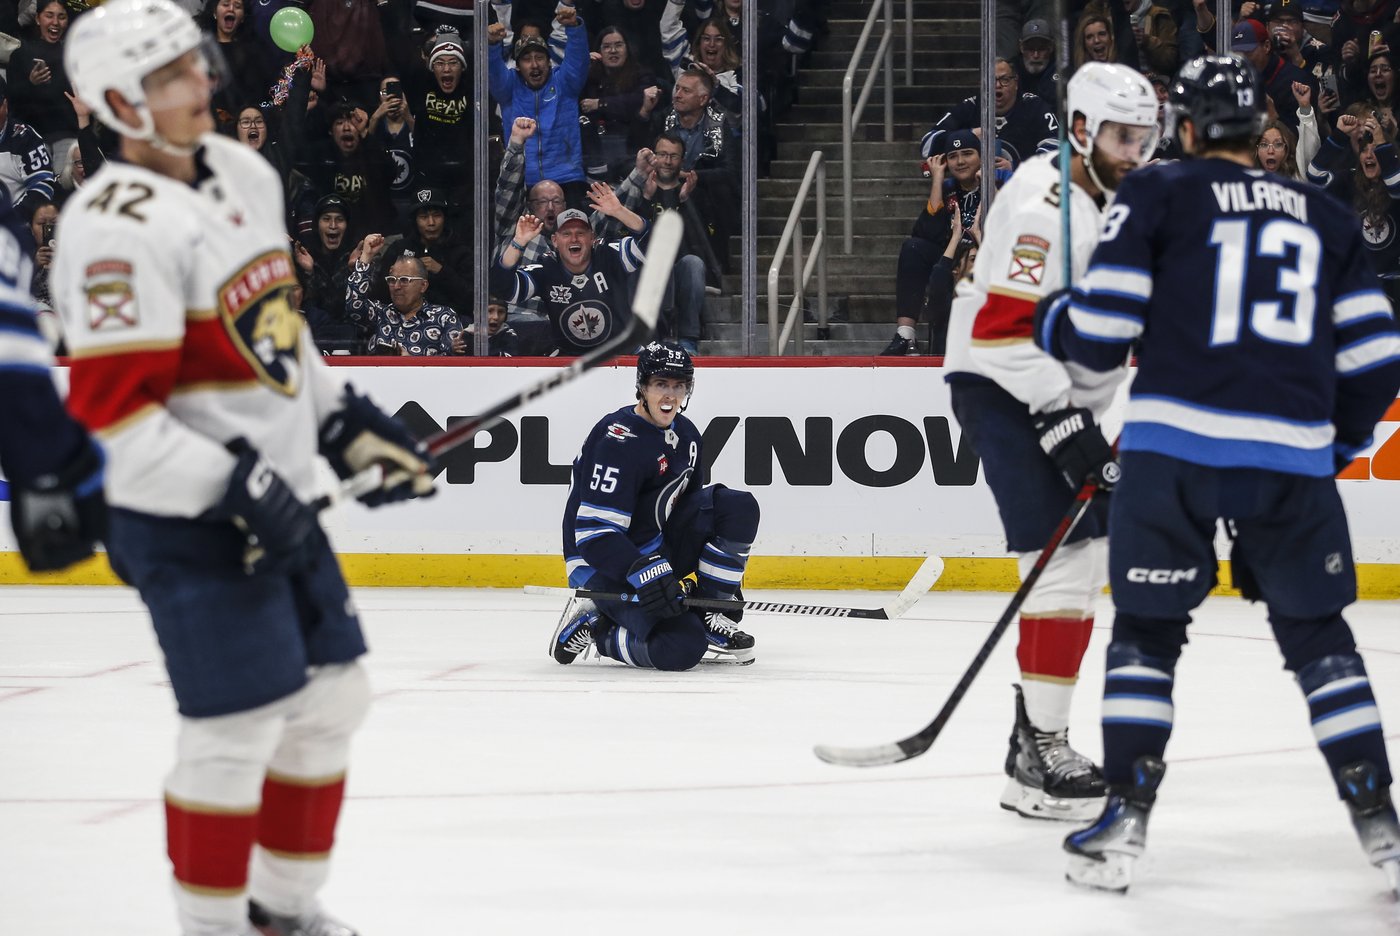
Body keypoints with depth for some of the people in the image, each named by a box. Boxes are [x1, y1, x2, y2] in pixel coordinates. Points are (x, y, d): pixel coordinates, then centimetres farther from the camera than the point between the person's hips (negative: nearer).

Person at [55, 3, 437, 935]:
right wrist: (234, 488, -25)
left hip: (280, 500, 9)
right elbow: (112, 411, -24)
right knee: (240, 727, -8)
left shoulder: (245, 175, 8)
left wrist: (348, 421, 14)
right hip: (189, 521, -9)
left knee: (333, 698, 14)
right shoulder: (120, 227, -21)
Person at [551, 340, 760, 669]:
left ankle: (712, 618, -2)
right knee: (680, 648, -27)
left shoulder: (687, 436, 7)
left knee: (739, 507, -8)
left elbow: (690, 507, 19)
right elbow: (593, 532, -26)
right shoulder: (619, 441, -21)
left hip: (661, 550, 8)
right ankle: (592, 625, -2)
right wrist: (644, 570, -38)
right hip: (605, 568, -8)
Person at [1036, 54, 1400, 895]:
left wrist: (1054, 325, 22)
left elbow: (1100, 334, -1)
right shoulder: (1326, 217, 16)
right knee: (1317, 636, 15)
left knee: (1148, 631, 10)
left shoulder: (1157, 195, 6)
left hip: (1176, 447, -2)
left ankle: (1126, 822, 3)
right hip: (1292, 460, 2)